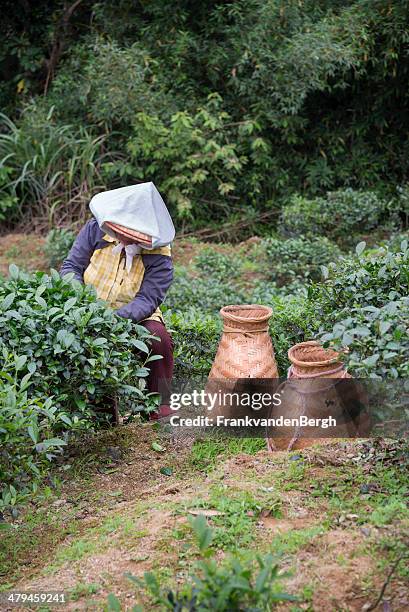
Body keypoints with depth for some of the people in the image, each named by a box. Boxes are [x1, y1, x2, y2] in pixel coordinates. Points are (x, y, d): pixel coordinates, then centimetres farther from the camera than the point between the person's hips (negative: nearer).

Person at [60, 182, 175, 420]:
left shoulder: (158, 255, -15)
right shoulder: (96, 230, -8)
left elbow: (147, 300, -20)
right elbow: (71, 266, -3)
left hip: (134, 316, -1)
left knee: (159, 337, -30)